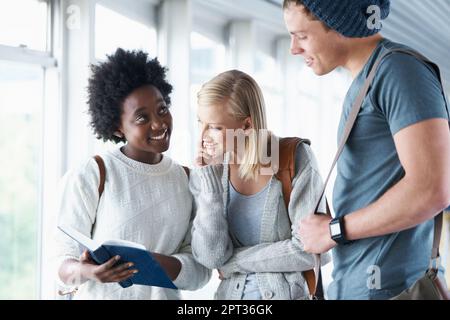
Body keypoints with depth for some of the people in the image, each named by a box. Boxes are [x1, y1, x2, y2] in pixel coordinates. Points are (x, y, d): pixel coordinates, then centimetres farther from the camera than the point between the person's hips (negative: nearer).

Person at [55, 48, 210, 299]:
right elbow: (66, 266, -6)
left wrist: (150, 262, -20)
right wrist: (88, 271, -27)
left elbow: (200, 271, -3)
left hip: (166, 294, 3)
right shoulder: (88, 178, -9)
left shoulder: (188, 181, 2)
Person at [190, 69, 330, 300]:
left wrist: (232, 261, -12)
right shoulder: (208, 173, -4)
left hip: (290, 292, -3)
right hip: (231, 293, 3)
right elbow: (211, 257, -13)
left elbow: (312, 249, -19)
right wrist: (210, 176, -17)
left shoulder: (295, 158, -14)